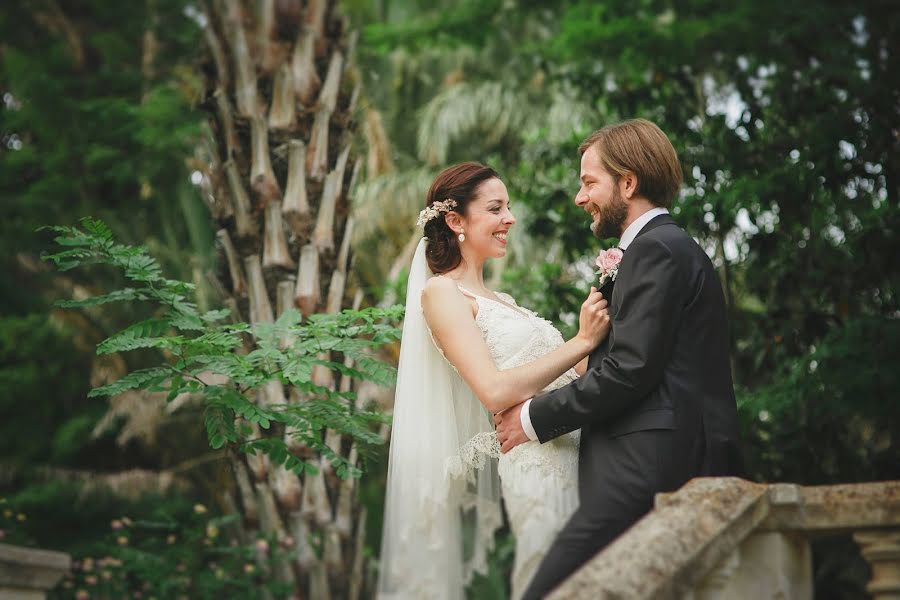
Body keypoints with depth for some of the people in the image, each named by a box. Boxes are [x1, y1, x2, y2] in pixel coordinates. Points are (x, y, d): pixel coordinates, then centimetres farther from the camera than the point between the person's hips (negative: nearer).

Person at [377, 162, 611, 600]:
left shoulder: (496, 299, 19)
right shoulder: (443, 292, -5)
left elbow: (561, 374, 12)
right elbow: (496, 392, -18)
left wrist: (601, 298, 4)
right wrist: (582, 341, -17)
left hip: (575, 457, 8)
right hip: (538, 467, -8)